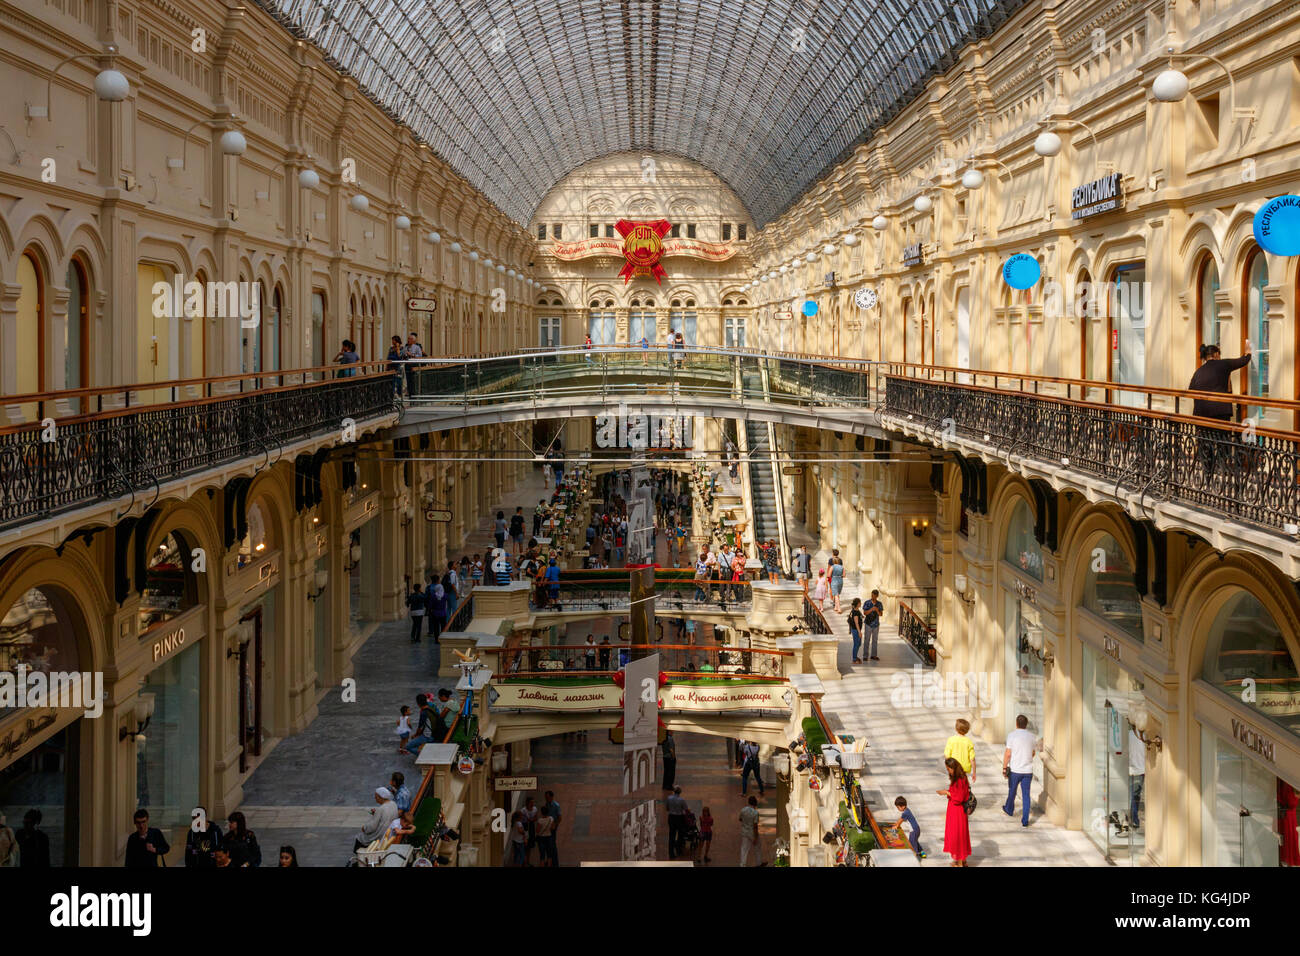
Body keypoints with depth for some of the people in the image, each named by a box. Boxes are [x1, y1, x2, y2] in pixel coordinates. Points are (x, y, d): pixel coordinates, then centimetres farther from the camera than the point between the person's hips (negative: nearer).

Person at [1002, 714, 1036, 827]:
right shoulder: (1031, 736, 2)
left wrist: (1004, 767, -3)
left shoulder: (1012, 735, -9)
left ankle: (1009, 810, 42)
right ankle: (1025, 820, 0)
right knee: (1026, 794, 4)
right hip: (1028, 770, 2)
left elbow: (1008, 754, -12)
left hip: (1015, 770, -2)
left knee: (1012, 791, 19)